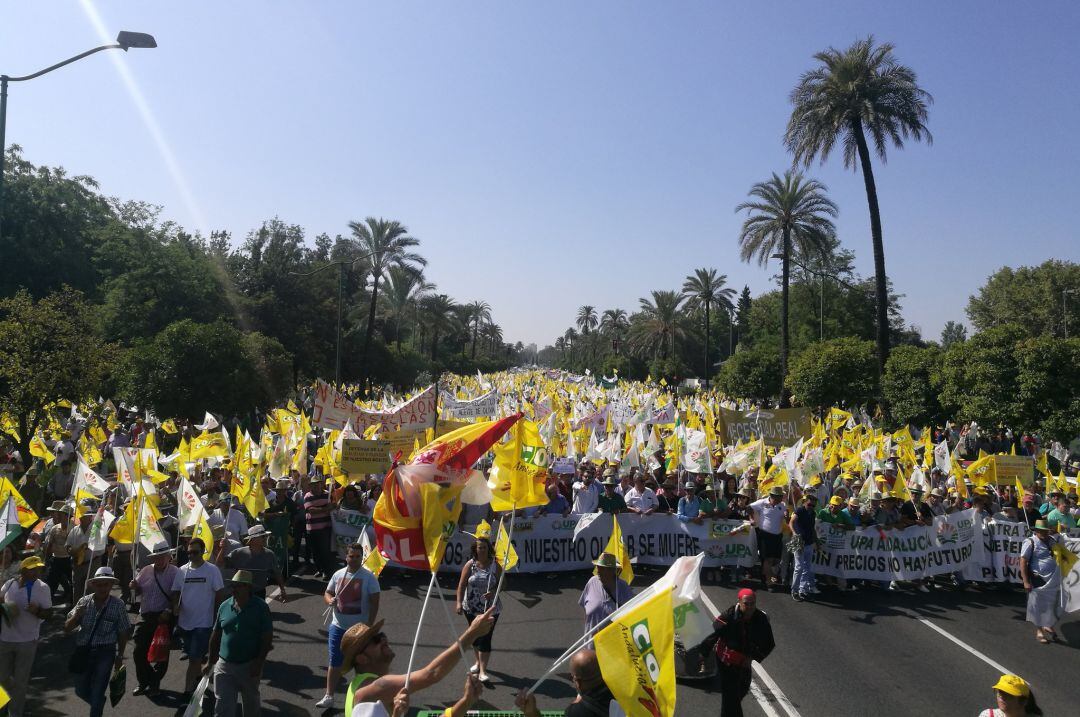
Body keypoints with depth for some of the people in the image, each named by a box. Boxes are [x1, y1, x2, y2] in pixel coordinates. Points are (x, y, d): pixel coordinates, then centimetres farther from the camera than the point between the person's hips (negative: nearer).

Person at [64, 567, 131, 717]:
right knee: (81, 690, 18)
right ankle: (99, 705, 47)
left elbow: (123, 632, -1)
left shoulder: (118, 605, -11)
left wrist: (120, 656, 4)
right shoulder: (84, 602, -6)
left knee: (97, 693, 1)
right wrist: (76, 616, -23)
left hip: (105, 653, -3)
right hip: (83, 651, 4)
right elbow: (67, 629, -3)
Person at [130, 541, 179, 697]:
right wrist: (135, 586, -6)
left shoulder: (175, 572, -8)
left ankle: (155, 683, 22)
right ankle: (143, 682, 23)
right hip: (145, 616, 4)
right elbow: (138, 591, 16)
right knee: (139, 651, 4)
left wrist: (169, 611, -22)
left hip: (164, 618, -4)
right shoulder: (146, 571, 7)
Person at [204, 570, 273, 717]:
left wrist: (259, 663, -16)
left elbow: (267, 637, -11)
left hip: (249, 666, -2)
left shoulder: (260, 607, -11)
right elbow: (216, 636, 8)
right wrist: (210, 662, 9)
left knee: (251, 703, 18)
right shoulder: (224, 606, 0)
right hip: (224, 665, 2)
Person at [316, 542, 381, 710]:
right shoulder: (338, 575, 1)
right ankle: (329, 696, 17)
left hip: (360, 628, -3)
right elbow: (327, 592, 13)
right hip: (338, 627, 3)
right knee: (334, 662, 7)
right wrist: (329, 600, -11)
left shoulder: (369, 577, -10)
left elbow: (374, 603, -9)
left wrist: (369, 625, -14)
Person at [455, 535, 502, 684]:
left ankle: (482, 671, -5)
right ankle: (479, 662, 41)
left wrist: (493, 592, -22)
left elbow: (501, 583, -3)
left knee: (485, 638, -9)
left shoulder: (495, 565, -6)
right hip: (471, 607, 2)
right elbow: (462, 584, -8)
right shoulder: (470, 565, -6)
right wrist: (459, 602, -18)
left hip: (490, 608, -2)